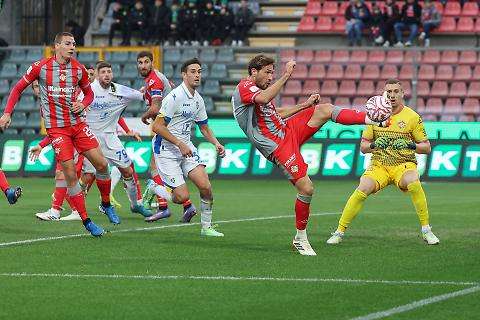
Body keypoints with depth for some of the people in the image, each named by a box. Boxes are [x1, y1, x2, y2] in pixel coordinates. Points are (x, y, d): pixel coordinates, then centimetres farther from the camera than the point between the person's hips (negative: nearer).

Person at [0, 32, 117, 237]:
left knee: (101, 163, -4)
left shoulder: (79, 69, 2)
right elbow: (18, 88, 5)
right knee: (70, 174, -8)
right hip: (56, 127, -3)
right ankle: (86, 221, -1)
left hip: (78, 123, 3)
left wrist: (83, 104, -4)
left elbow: (89, 93, 18)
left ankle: (106, 203, 22)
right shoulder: (41, 67, -6)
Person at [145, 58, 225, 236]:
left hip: (186, 147, 7)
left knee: (205, 186, -9)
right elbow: (157, 126, -19)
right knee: (182, 196, -12)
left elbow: (204, 127, 22)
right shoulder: (175, 97, -17)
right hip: (166, 150, -7)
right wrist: (180, 144, -21)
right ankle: (153, 189, 17)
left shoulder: (198, 99, 7)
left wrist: (216, 143, 4)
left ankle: (206, 227, 6)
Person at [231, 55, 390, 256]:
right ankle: (300, 239, 0)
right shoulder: (244, 87, -12)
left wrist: (305, 105, 23)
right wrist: (286, 76, -30)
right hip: (279, 147, -9)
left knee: (324, 109, -5)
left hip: (288, 129, 9)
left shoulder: (257, 89, 17)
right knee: (306, 188, -15)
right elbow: (264, 99, -34)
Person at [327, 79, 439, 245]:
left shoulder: (412, 117, -2)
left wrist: (410, 145, -18)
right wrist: (374, 145, -12)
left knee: (413, 183, -35)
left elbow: (426, 148, 1)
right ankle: (339, 231, -12)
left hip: (404, 164, -2)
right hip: (379, 166, 2)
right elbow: (363, 147, 10)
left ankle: (426, 230, -20)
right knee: (362, 189, -26)